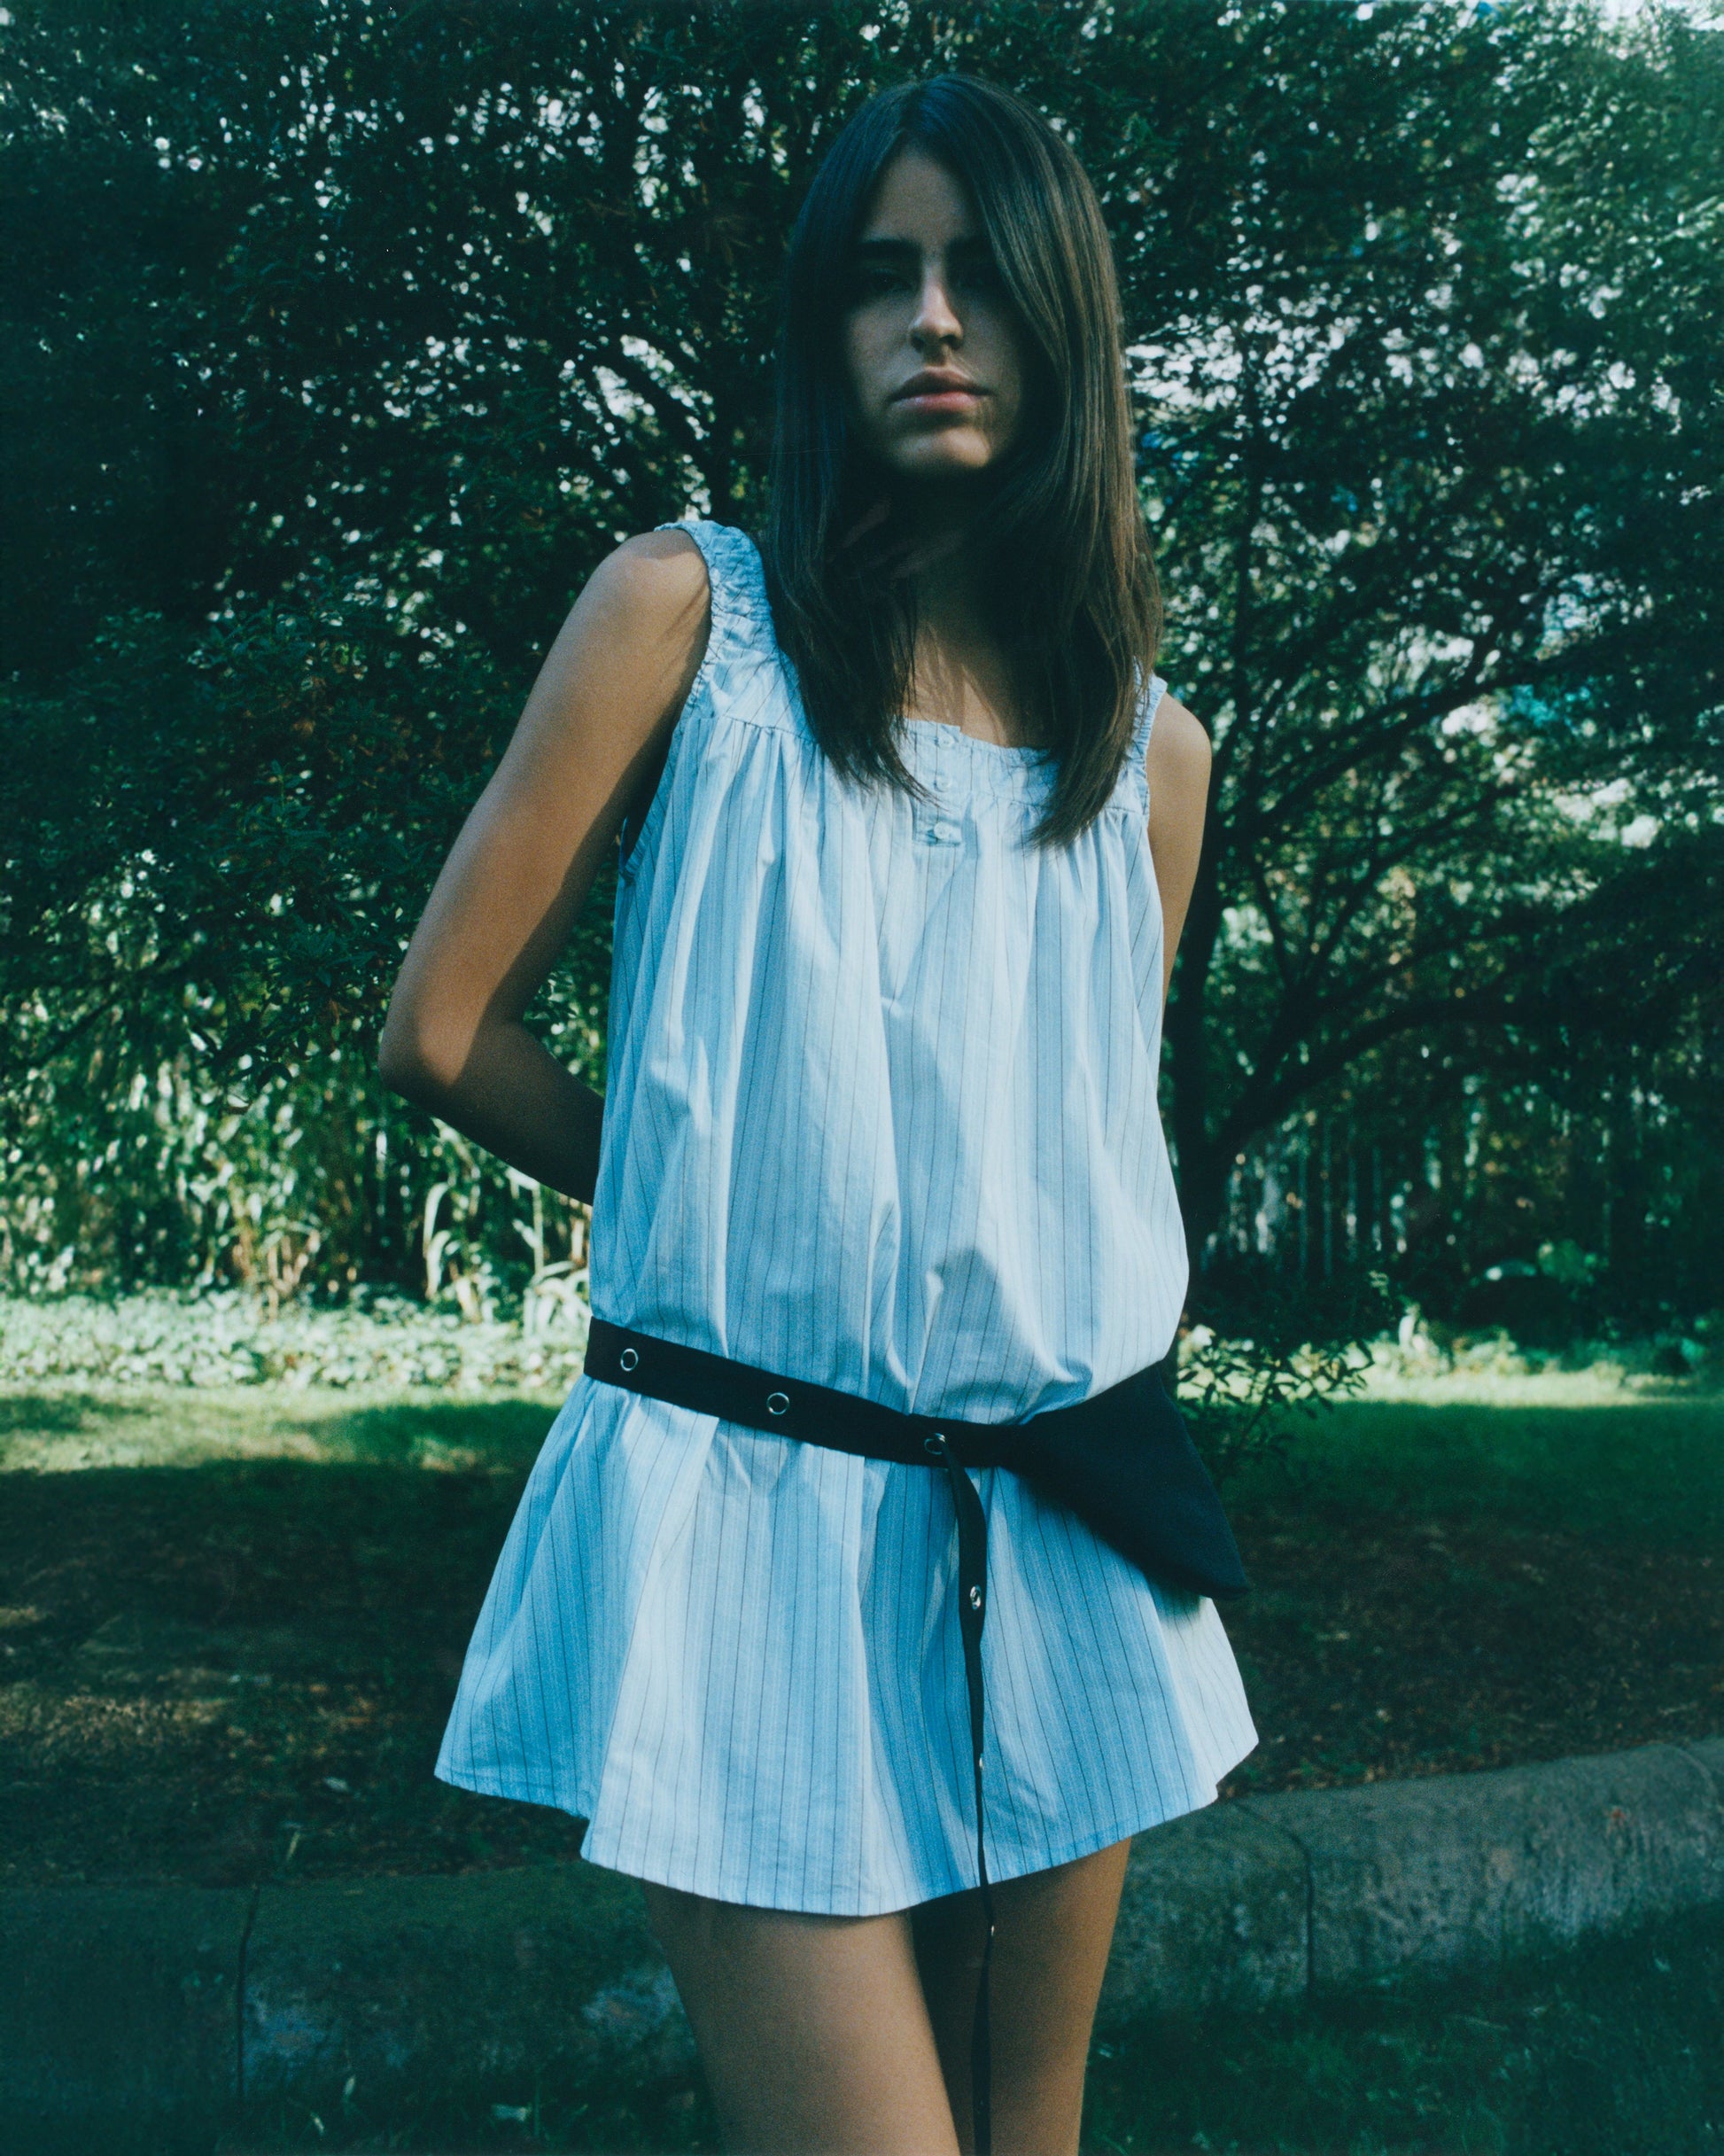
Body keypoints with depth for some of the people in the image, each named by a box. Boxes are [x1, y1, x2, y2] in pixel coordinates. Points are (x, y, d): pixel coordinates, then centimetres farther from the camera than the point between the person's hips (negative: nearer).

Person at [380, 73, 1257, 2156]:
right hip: (745, 1513, -4)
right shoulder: (688, 612, -1)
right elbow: (439, 1031, 0)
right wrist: (727, 1214, 6)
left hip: (1057, 1536, 4)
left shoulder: (1151, 748, 9)